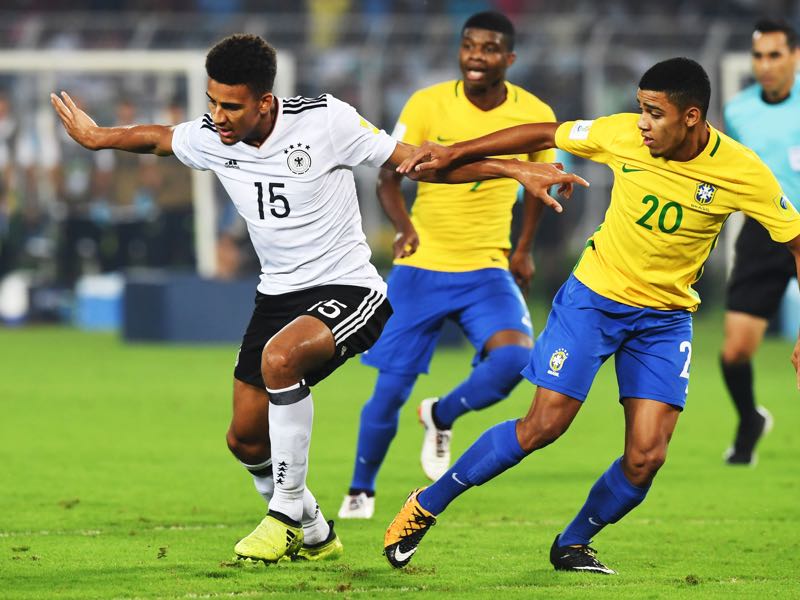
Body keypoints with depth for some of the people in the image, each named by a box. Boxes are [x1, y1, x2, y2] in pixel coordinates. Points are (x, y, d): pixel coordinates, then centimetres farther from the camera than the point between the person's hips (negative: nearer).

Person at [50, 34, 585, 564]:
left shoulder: (324, 121, -19)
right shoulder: (209, 139, -5)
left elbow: (420, 162, -11)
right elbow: (155, 138, 19)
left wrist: (515, 170, -15)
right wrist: (96, 137, 34)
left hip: (348, 289, -6)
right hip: (278, 294, 7)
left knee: (280, 356, -35)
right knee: (246, 437, 2)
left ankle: (286, 514, -21)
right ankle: (314, 537, 28)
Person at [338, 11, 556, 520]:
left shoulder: (535, 116, -5)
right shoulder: (427, 105, -9)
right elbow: (388, 178, -3)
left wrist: (524, 249, 14)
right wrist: (404, 226, -22)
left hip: (488, 269, 1)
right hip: (421, 267, -1)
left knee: (514, 357, -25)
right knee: (392, 387, -1)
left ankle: (441, 417, 6)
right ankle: (360, 491, 23)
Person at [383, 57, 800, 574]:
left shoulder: (743, 172, -17)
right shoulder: (623, 135, -15)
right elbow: (546, 135, 0)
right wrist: (455, 153, 2)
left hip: (666, 317, 1)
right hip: (594, 295, -1)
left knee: (647, 458, -9)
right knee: (543, 425, -8)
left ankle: (573, 545, 17)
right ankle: (426, 507, 8)